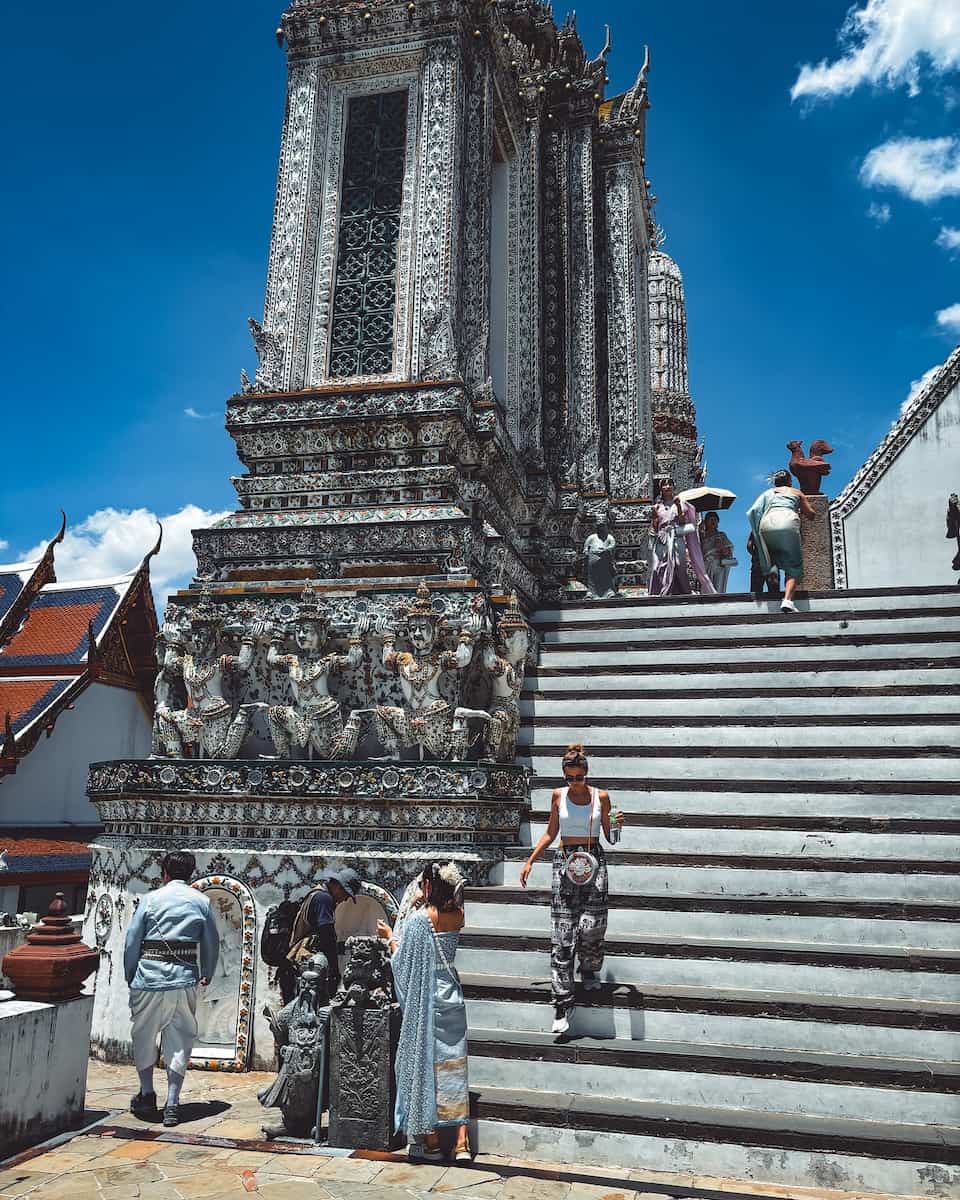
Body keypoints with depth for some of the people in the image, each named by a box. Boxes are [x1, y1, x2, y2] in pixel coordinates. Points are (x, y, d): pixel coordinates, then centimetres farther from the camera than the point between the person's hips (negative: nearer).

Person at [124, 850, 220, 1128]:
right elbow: (212, 943, 9)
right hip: (184, 980, 1)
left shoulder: (150, 899, 0)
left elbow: (132, 940, 1)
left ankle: (147, 1095, 25)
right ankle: (172, 1103, 5)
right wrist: (207, 974, 24)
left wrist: (130, 976, 14)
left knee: (144, 1037, 18)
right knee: (179, 1042, 8)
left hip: (149, 979, -1)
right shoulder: (201, 902, 4)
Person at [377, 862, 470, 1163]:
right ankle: (461, 1143, 13)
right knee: (454, 1064, 11)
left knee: (425, 1063, 7)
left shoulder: (419, 918, -18)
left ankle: (431, 1142, 16)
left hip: (425, 998, -5)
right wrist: (423, 903, 17)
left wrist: (390, 936, 7)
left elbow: (402, 960, -10)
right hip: (452, 994, 5)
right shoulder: (457, 915, -2)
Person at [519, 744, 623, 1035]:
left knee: (592, 925, -12)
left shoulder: (601, 796, 4)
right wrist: (530, 861, 9)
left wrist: (617, 825, -11)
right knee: (562, 933, -5)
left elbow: (609, 837, 10)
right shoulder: (559, 795, 7)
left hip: (594, 860, -1)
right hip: (565, 861, 1)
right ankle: (563, 1003, -2)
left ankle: (590, 970, 23)